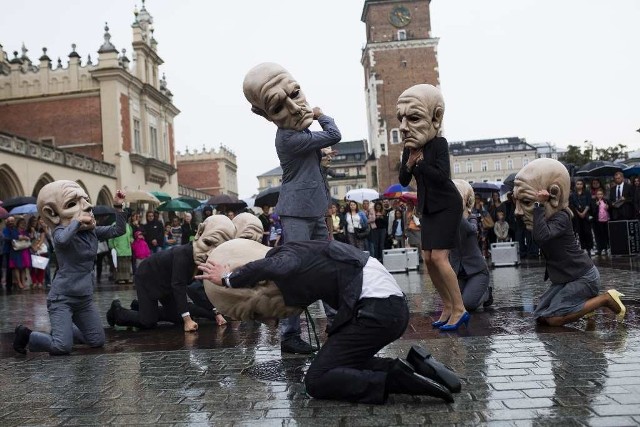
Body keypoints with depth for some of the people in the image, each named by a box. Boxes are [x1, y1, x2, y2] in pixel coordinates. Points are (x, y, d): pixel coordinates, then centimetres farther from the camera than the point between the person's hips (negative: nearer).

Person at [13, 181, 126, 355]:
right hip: (62, 297, -6)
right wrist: (77, 222, -26)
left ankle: (64, 329, 33)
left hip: (85, 298, 7)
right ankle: (26, 334, 10)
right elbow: (62, 240, -39)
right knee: (62, 347, -17)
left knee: (98, 341, 8)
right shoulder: (61, 230, -14)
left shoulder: (92, 231, 4)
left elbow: (118, 230, 6)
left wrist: (119, 207, -3)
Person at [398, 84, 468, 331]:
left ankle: (460, 309, -6)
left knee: (439, 257, -15)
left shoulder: (439, 143, -15)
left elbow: (442, 176, -25)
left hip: (446, 206, -7)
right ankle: (448, 306, 14)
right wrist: (409, 163, -14)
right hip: (427, 207, 7)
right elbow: (403, 181, 3)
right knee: (427, 259, 3)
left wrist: (419, 162, -20)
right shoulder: (409, 148, 4)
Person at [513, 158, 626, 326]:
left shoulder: (560, 217, -22)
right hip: (565, 277, 9)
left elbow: (541, 236, -38)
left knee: (552, 319, -16)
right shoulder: (547, 217, 5)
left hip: (583, 276, -9)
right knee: (540, 317, 1)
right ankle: (588, 301, 15)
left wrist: (539, 205, -36)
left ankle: (605, 299, -4)